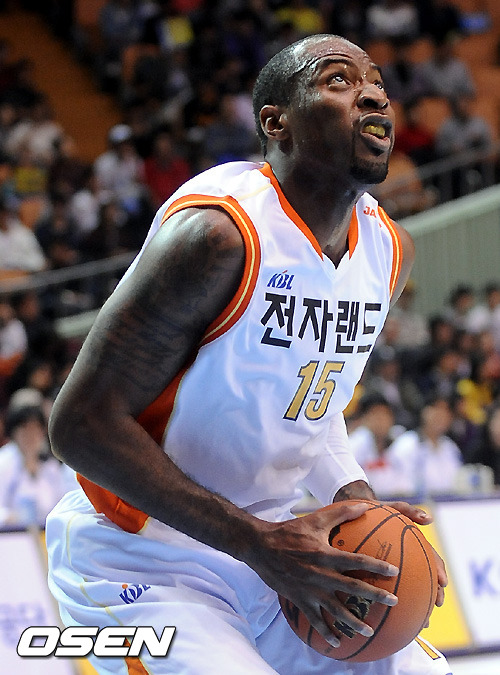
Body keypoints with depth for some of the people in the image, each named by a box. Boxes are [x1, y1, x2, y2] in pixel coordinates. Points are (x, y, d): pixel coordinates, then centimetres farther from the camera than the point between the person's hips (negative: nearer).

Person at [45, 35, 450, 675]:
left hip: (267, 547, 8)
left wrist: (358, 502, 0)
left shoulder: (389, 249, 3)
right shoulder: (219, 232, -23)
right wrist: (259, 543, -27)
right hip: (142, 566, -8)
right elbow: (81, 421, -23)